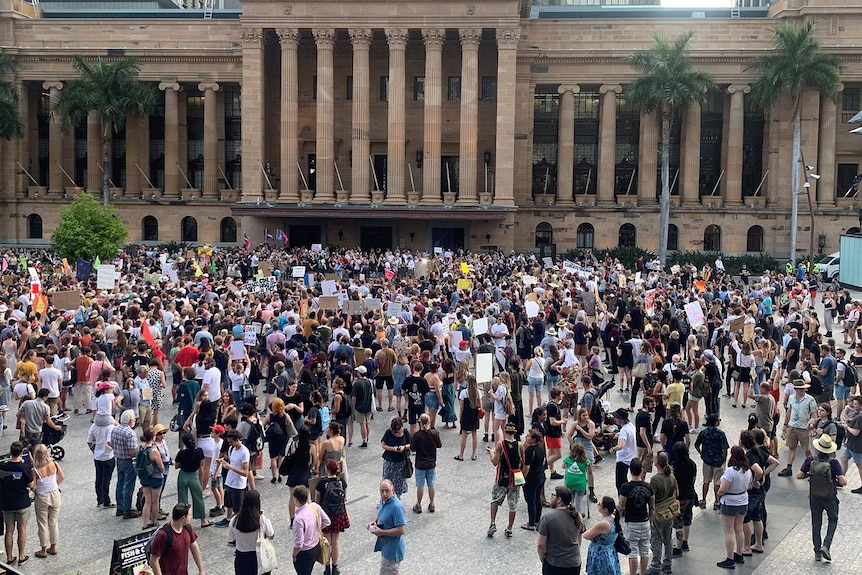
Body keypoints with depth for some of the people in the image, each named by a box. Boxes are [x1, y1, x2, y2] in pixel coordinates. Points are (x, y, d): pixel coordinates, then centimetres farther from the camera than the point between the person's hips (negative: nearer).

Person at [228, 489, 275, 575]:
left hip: (241, 559, 1)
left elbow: (230, 541, -3)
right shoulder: (263, 520, -19)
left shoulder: (235, 520, -15)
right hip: (260, 558, -1)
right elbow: (271, 536, -2)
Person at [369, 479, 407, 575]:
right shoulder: (383, 500, 1)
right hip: (385, 546, 9)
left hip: (392, 549, -9)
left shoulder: (396, 507, -28)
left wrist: (382, 532, -24)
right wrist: (374, 521, 0)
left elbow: (402, 530, -29)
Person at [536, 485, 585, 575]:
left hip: (553, 565, -4)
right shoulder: (577, 516, 0)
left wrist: (542, 559, 1)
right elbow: (579, 541, 12)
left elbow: (540, 545, -14)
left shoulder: (548, 517, -16)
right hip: (575, 564, 4)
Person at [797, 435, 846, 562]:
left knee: (816, 524, 16)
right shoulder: (833, 462, -20)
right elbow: (843, 482, -22)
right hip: (830, 498, -2)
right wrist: (837, 483, -1)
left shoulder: (810, 460, -14)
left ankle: (817, 552, 22)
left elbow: (799, 475, -11)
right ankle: (826, 546, 6)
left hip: (814, 497, 2)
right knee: (833, 520, 22)